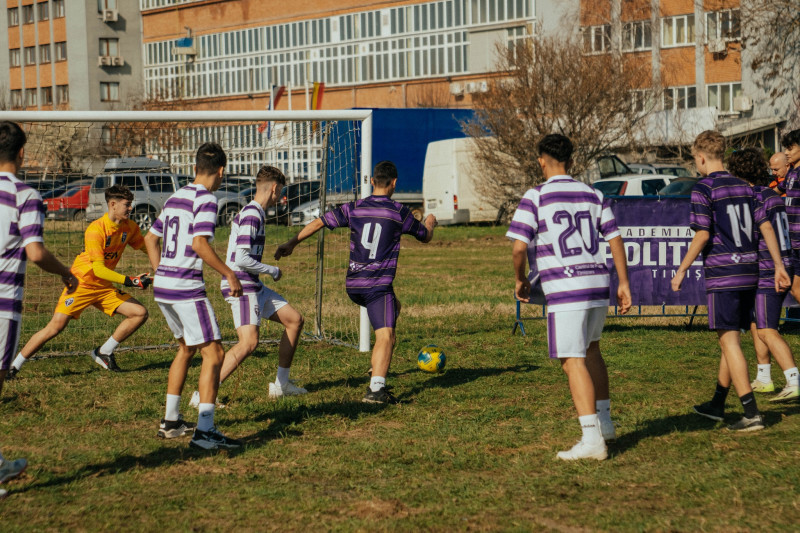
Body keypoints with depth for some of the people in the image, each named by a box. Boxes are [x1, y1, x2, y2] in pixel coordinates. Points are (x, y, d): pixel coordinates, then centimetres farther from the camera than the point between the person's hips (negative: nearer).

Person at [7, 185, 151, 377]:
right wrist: (128, 281, -35)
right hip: (82, 283, -7)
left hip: (104, 287, 7)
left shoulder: (130, 227, -1)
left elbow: (146, 247, 17)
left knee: (140, 313, -6)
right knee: (56, 326, -16)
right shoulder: (96, 230, -22)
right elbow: (98, 269, -28)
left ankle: (103, 353, 8)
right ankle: (14, 366, -3)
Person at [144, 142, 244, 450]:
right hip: (187, 288, -9)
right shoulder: (205, 200, -10)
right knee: (213, 353, -6)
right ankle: (204, 431, -14)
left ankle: (170, 421, 27)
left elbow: (150, 238, 22)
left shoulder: (175, 197, 15)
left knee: (186, 348, 23)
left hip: (163, 286, 9)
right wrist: (229, 274, -15)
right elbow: (199, 244, -22)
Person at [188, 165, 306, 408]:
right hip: (241, 286, -11)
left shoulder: (255, 213, 15)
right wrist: (273, 271, -11)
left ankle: (281, 384, 23)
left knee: (294, 320, 15)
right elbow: (242, 259, -23)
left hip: (254, 286, 11)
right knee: (249, 342, -23)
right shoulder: (251, 215, -17)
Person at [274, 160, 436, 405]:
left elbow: (319, 222, 4)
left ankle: (379, 368, 33)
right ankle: (376, 389, -30)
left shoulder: (354, 208, 5)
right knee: (385, 337, -12)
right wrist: (430, 222, 37)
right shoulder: (399, 212, -3)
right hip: (378, 285, -6)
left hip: (353, 286, 6)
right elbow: (425, 236, 13)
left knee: (393, 306, 32)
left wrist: (291, 243, 13)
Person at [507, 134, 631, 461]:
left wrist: (520, 280, 6)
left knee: (573, 362, -5)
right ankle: (604, 422, 33)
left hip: (565, 290, -6)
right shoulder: (592, 195, 11)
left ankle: (592, 440, -11)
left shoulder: (535, 197, -5)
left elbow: (519, 247, -11)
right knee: (591, 350, 25)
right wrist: (624, 283, 13)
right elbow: (615, 239, 9)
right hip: (598, 285, 6)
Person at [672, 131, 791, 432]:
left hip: (722, 274, -7)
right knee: (730, 339, 16)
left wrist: (682, 270, -6)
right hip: (749, 272, 7)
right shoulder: (744, 187, 13)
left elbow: (702, 236, -14)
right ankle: (717, 405, 28)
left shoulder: (703, 189, -8)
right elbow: (766, 227, 11)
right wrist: (779, 266, 14)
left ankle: (752, 414, -11)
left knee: (729, 341, -5)